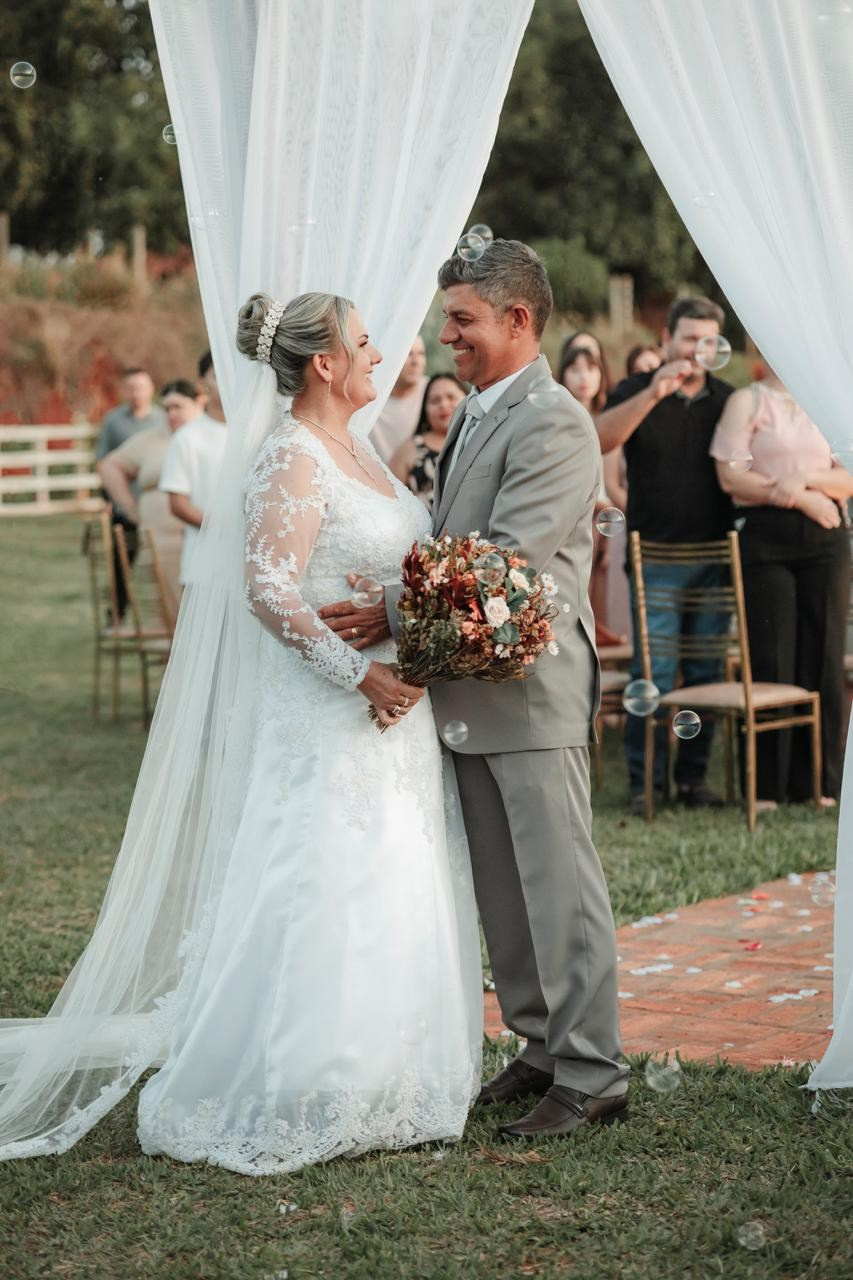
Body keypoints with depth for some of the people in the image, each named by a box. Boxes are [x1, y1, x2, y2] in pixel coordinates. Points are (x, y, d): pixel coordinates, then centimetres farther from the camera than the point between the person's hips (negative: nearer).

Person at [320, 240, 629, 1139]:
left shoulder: (554, 426, -14)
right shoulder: (472, 416, 16)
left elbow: (505, 559, -21)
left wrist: (395, 614, -20)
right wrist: (397, 610, 7)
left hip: (532, 689, -9)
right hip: (470, 691, 9)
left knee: (557, 883, -4)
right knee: (501, 887, 14)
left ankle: (592, 1075, 4)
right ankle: (542, 1047, 25)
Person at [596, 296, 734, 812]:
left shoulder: (728, 399, 11)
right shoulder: (637, 391, 2)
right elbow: (601, 439, -16)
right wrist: (653, 393, -26)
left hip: (716, 557, 3)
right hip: (657, 557, -3)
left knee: (707, 672, 6)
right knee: (654, 671, -6)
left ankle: (694, 776, 14)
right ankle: (643, 781, 0)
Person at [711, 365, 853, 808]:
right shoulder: (746, 401, 5)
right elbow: (731, 475, -6)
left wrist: (805, 479, -12)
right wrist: (800, 499, -11)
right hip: (766, 535, -3)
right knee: (771, 659, -4)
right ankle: (767, 785, 2)